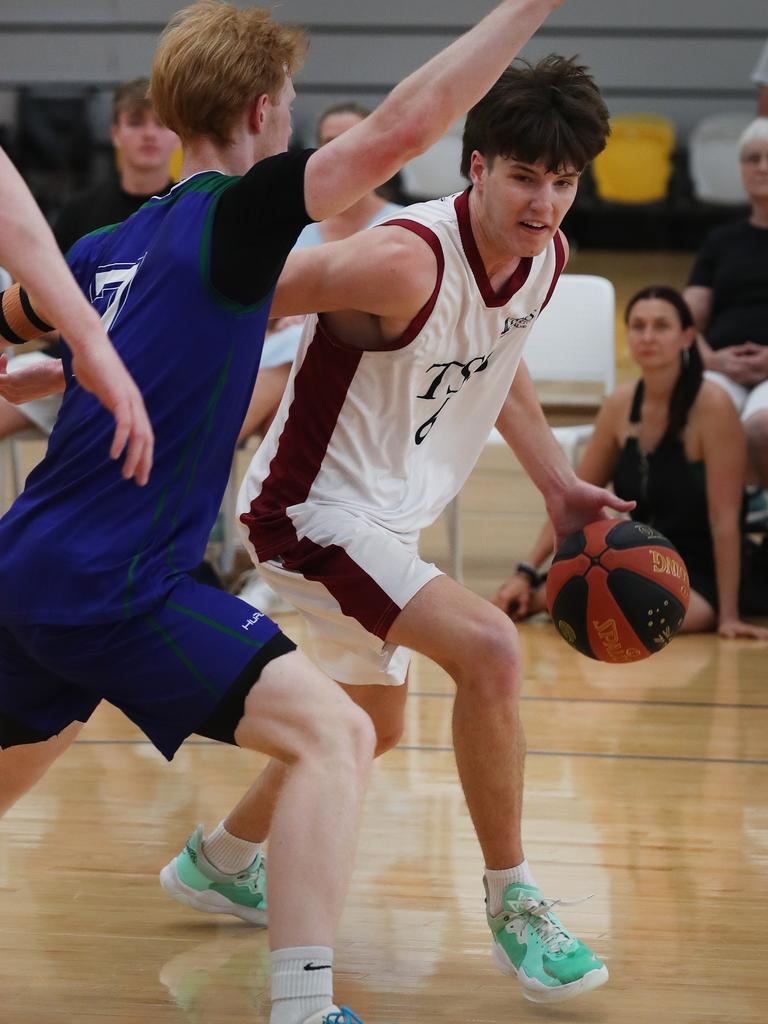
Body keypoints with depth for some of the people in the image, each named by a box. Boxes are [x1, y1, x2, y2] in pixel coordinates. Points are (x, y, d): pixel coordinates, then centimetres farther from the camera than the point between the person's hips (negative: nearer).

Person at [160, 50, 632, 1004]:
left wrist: (558, 484, 13)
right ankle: (512, 906, -11)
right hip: (310, 507, -10)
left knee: (372, 725, 26)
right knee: (489, 648, -26)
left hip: (387, 516, 10)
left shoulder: (546, 257, -4)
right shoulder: (404, 262, -30)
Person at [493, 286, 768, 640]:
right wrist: (526, 573, 0)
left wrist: (727, 615, -19)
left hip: (704, 574, -4)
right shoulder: (620, 406, -1)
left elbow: (724, 519, -19)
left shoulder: (711, 405, -19)